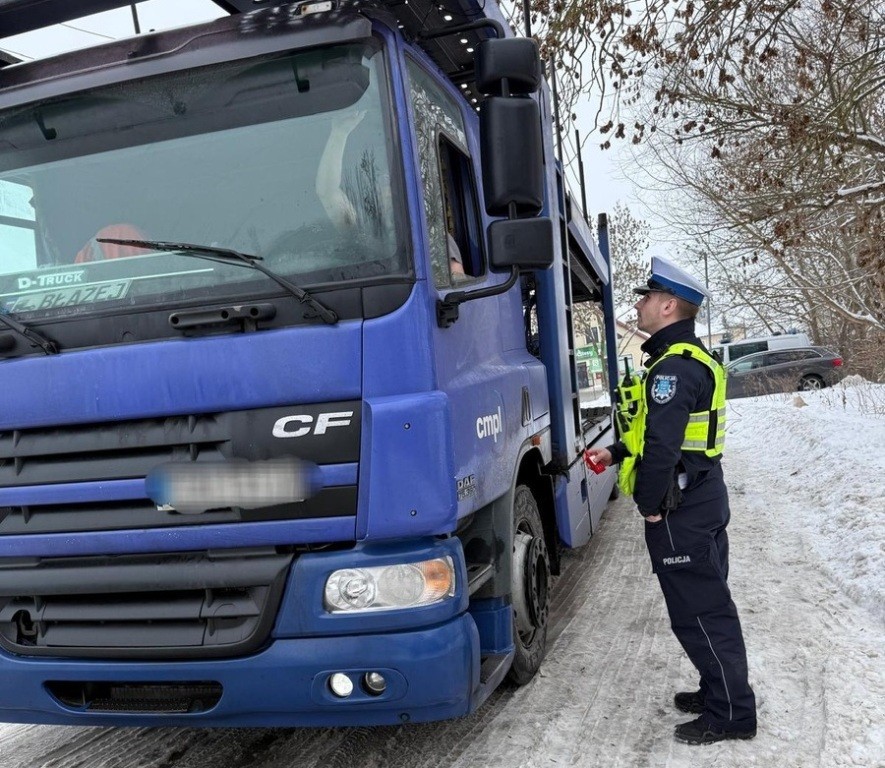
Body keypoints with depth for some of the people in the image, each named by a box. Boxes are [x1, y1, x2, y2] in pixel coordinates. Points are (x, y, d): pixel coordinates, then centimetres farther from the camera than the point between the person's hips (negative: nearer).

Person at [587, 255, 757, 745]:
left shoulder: (673, 367, -21)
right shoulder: (693, 358, 14)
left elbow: (663, 443, -27)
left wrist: (650, 505, -17)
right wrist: (615, 452, 16)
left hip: (680, 510, -10)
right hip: (705, 502, 10)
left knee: (698, 611, -1)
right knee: (709, 603, 18)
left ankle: (731, 715, 9)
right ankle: (721, 691, 31)